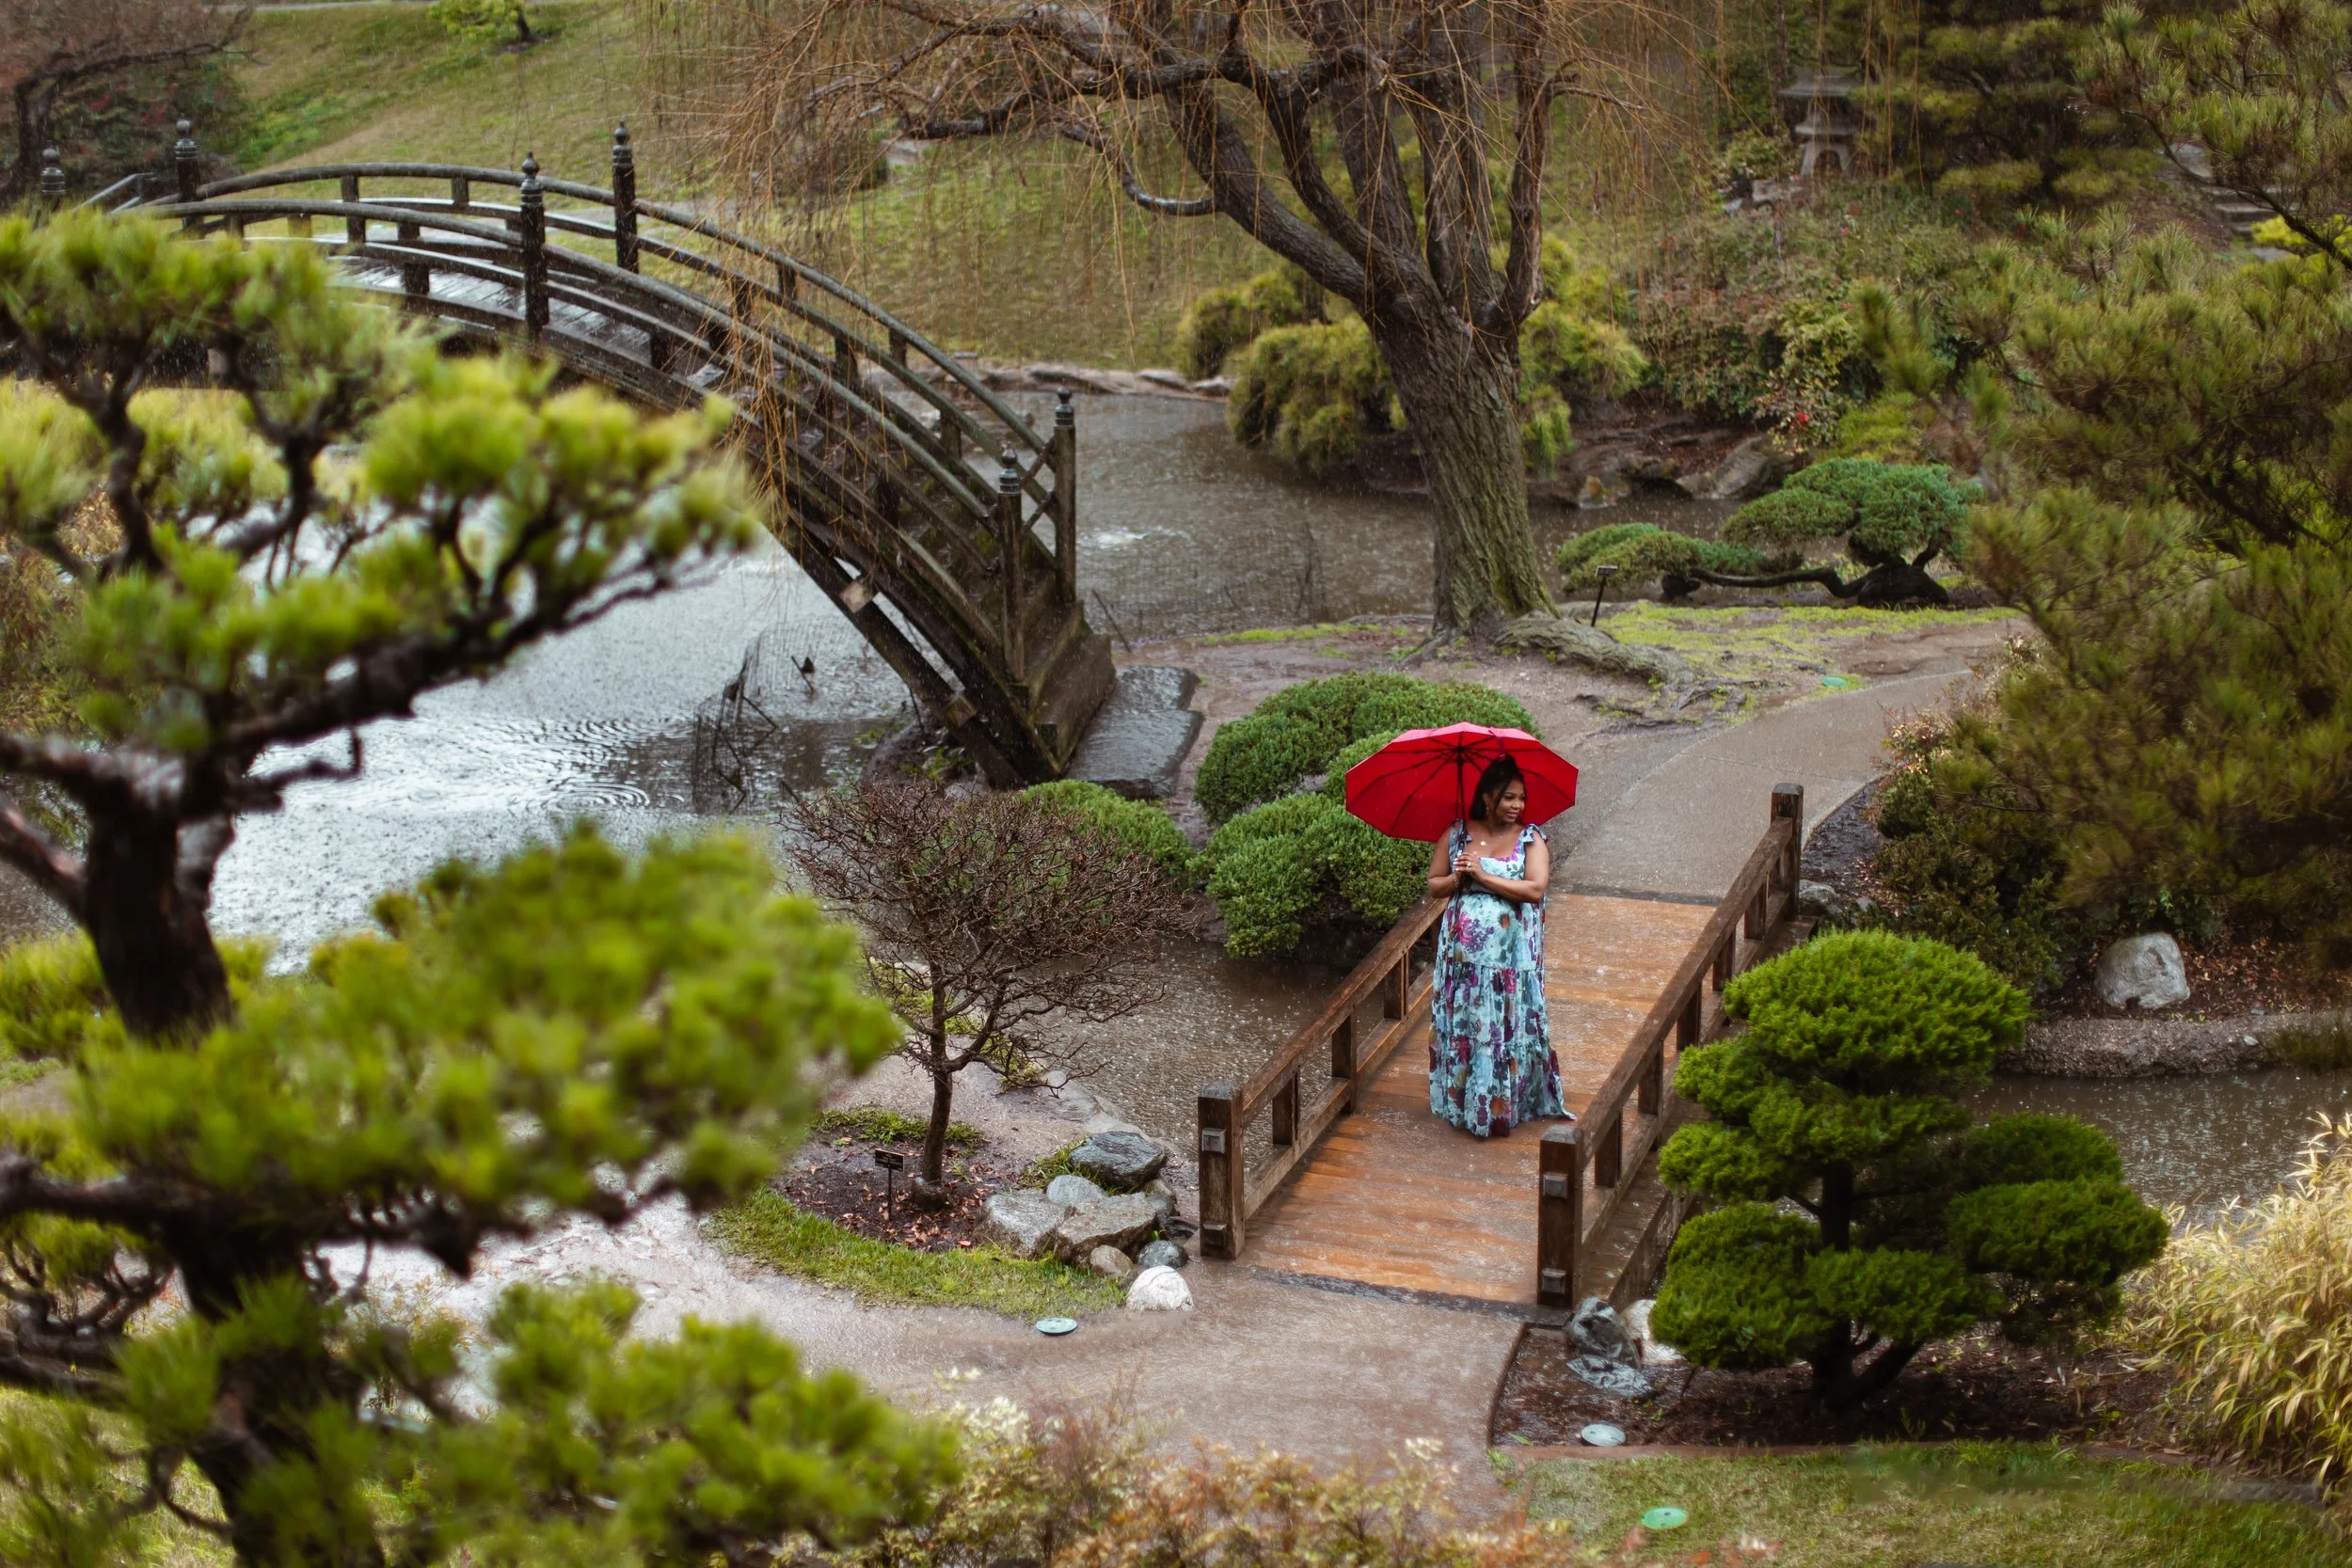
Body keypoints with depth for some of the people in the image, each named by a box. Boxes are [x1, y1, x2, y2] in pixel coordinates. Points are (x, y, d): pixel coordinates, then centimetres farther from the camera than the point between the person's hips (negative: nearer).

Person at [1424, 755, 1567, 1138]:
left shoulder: (1531, 839, -3)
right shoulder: (1457, 835, 4)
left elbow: (1535, 889, -16)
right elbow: (1434, 886, 8)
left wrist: (1483, 875, -18)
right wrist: (1457, 879, -13)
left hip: (1511, 955, -2)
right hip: (1463, 952, 2)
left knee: (1508, 1029, 0)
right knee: (1461, 1027, 7)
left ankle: (1504, 1106, 12)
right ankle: (1460, 1103, 20)